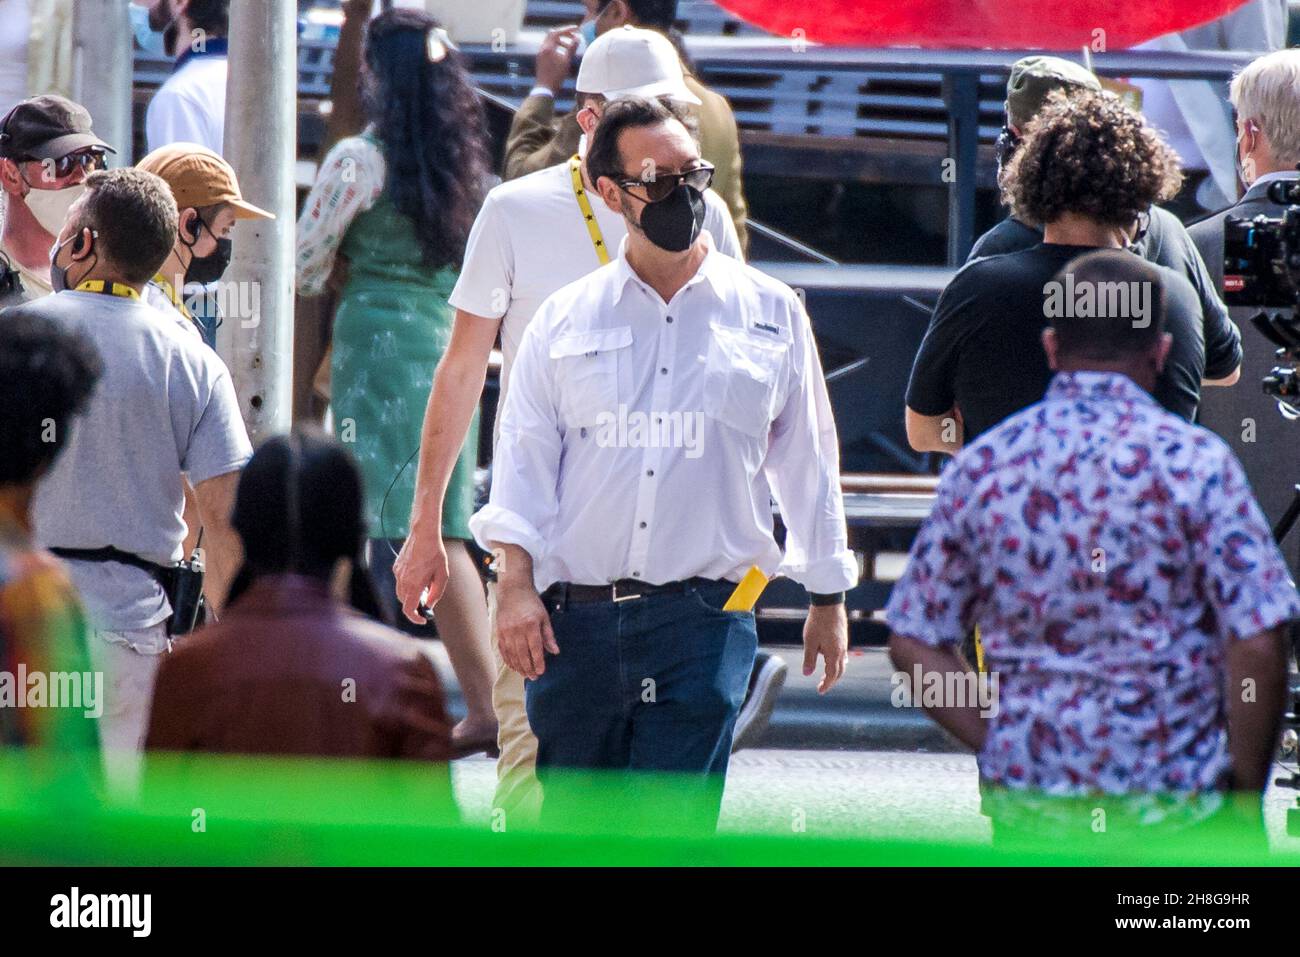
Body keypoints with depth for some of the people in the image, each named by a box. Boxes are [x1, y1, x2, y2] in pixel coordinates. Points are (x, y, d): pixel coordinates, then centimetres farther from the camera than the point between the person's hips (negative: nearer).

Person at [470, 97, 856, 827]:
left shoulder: (770, 315, 9)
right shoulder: (565, 321, 9)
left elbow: (808, 460, 15)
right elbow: (525, 457, 7)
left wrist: (829, 598, 17)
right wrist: (515, 584, -5)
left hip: (704, 621, -1)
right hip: (574, 620, 1)